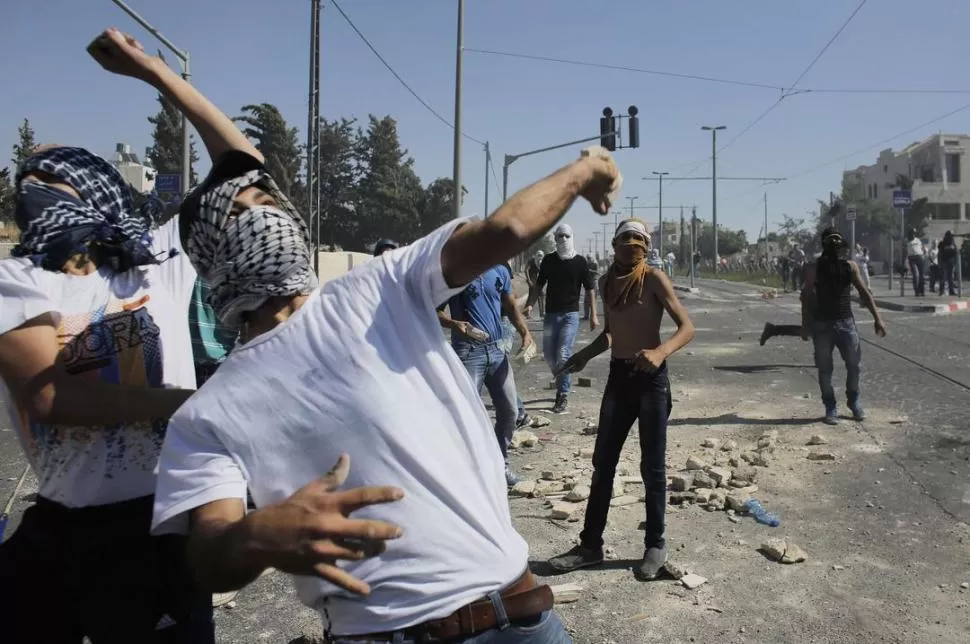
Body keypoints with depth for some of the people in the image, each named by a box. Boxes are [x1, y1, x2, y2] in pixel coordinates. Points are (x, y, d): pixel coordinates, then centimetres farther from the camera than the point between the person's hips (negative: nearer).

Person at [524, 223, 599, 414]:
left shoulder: (580, 261, -1)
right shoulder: (548, 260, 6)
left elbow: (590, 289, 1)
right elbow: (538, 285, 11)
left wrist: (593, 314, -4)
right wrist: (530, 304, -4)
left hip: (570, 314, -4)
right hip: (551, 313, 4)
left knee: (563, 354, -13)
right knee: (549, 355, 7)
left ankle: (563, 395, -3)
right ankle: (563, 382, 31)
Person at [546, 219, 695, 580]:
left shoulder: (654, 279, -8)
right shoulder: (607, 282, 9)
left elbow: (687, 327, -13)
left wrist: (661, 352, -30)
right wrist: (585, 355, 6)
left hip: (651, 377, -5)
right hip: (618, 377, 6)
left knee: (652, 466, 4)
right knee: (603, 463, 8)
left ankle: (655, 545, 19)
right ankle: (591, 544, 18)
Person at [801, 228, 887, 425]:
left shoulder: (850, 266, 5)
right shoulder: (814, 268, -3)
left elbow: (864, 292, 6)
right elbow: (807, 296, -4)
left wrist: (877, 318, -1)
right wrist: (805, 324, -9)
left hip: (846, 322, 2)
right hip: (822, 325, -2)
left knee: (855, 365, 5)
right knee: (825, 369, 3)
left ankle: (854, 401, 29)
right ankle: (830, 408, 16)